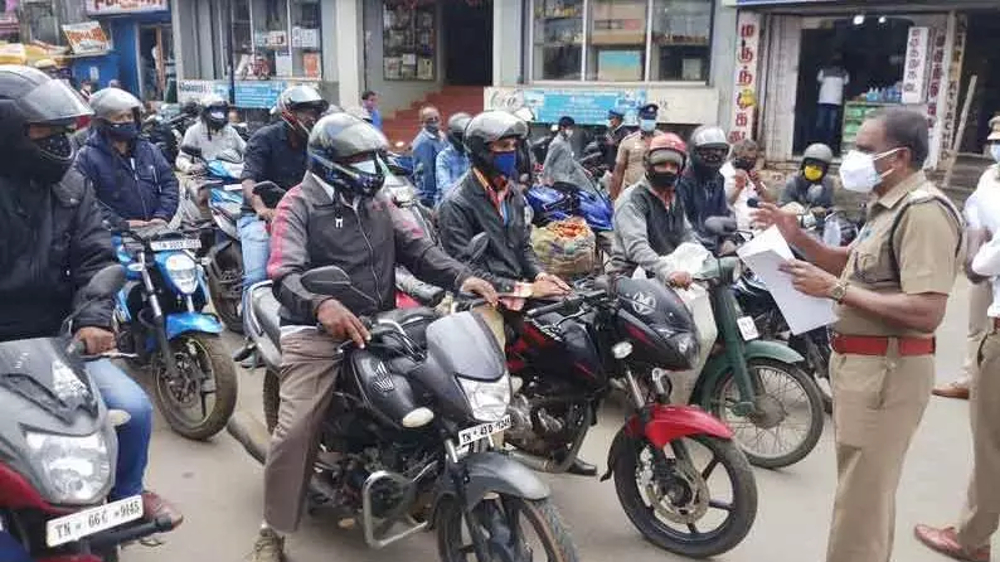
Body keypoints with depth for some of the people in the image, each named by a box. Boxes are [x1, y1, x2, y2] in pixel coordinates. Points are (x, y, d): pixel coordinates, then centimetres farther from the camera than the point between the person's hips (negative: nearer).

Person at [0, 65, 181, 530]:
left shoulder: (70, 186, 7)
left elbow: (95, 260, 0)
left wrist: (93, 319, -18)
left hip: (57, 340, 4)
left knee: (133, 408, -6)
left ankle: (125, 493, 25)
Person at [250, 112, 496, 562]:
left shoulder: (376, 198, 16)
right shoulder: (300, 203, -5)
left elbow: (415, 248, 8)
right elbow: (285, 275, -19)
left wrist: (460, 277, -11)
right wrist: (322, 305, -42)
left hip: (380, 324, 6)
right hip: (317, 330, -5)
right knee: (295, 431, -17)